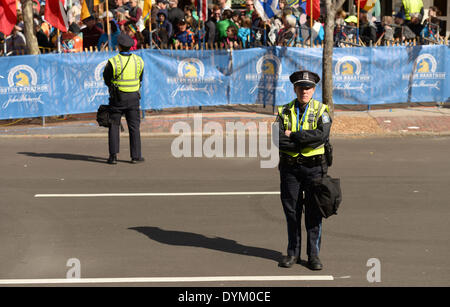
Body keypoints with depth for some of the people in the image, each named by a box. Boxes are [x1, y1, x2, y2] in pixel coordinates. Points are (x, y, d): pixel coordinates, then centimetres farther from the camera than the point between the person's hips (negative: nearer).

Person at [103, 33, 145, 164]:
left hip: (117, 98, -2)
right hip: (133, 97, 2)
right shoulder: (139, 61, -1)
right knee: (134, 126, 7)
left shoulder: (113, 62, -13)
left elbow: (106, 79, 1)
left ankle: (113, 156, 2)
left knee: (114, 126, 7)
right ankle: (136, 156, 6)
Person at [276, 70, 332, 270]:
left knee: (314, 213, 2)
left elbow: (322, 135, -18)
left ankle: (313, 255, 13)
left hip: (314, 167, -1)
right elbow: (277, 140, -9)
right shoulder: (284, 111, 5)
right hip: (290, 168, 2)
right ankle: (293, 253, 18)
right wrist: (306, 141, -16)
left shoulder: (321, 110, 1)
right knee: (291, 211, 7)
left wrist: (292, 135, -14)